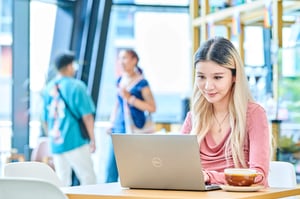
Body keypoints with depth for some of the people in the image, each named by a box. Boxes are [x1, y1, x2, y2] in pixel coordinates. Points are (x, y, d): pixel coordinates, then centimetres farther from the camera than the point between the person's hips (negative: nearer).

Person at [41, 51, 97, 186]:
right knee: (88, 180, 0)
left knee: (62, 182, 10)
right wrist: (92, 139, -2)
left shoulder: (48, 88, 9)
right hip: (75, 142, -6)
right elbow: (87, 116, -10)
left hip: (56, 144, 6)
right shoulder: (76, 86, -8)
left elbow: (45, 118, 15)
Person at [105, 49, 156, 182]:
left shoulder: (141, 83, -5)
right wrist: (112, 124, 17)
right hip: (118, 129, 6)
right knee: (110, 170, 1)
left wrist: (130, 98, -15)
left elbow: (152, 107, -12)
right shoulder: (120, 80, 14)